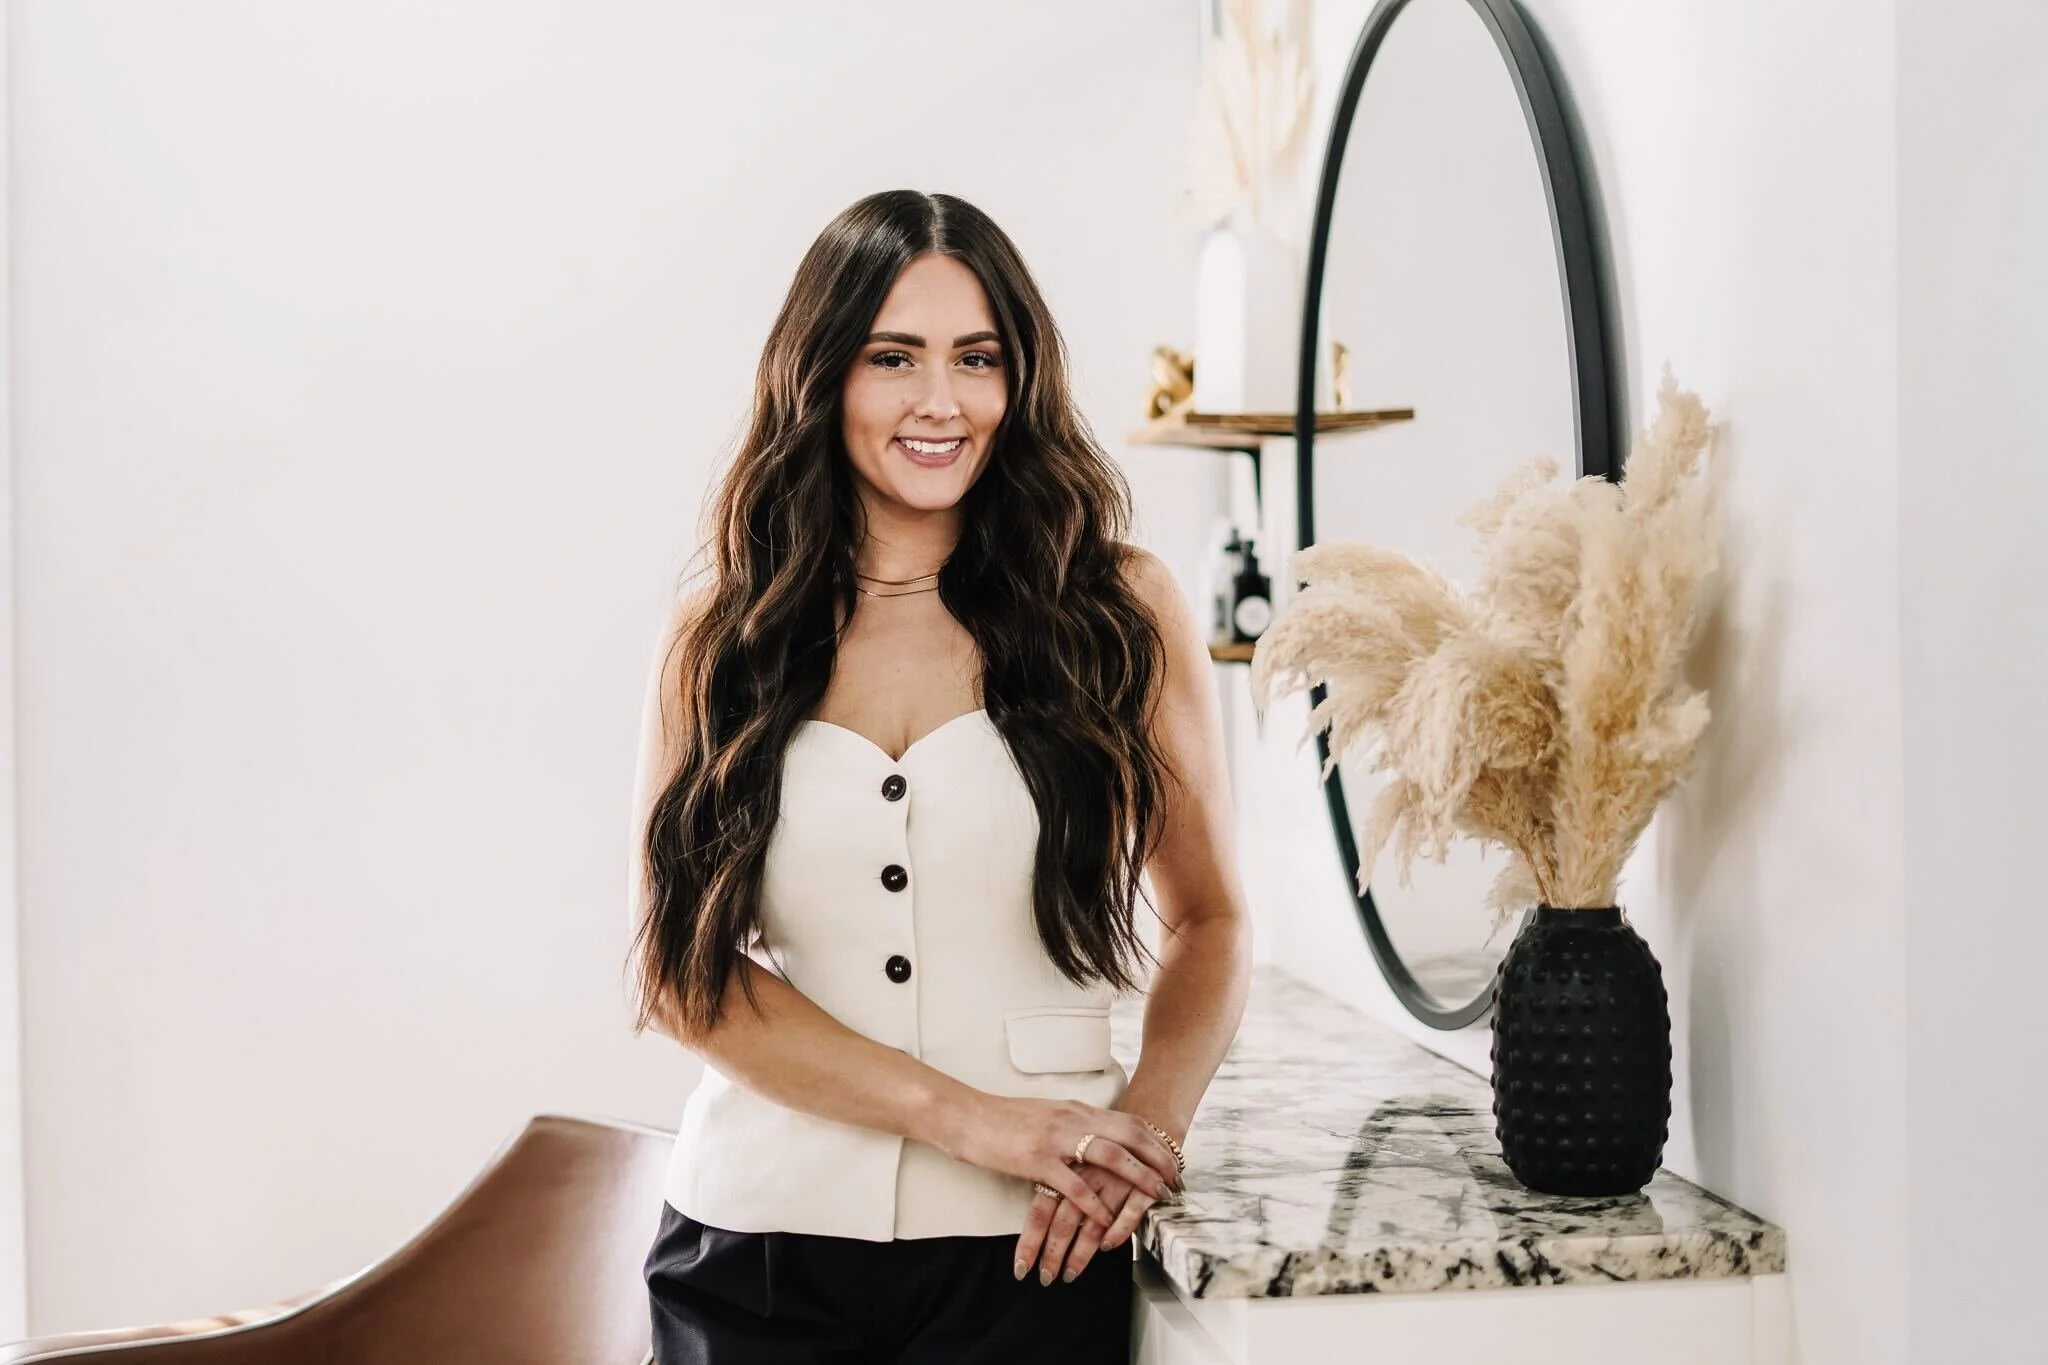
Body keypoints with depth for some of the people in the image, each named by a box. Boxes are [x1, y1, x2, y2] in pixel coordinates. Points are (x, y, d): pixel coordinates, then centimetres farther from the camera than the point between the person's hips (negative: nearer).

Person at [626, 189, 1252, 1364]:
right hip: (758, 1247, 1)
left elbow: (1209, 921, 6)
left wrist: (1150, 1119, -13)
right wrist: (971, 1117, -14)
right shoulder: (723, 631, 1)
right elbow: (681, 965, -4)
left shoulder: (1119, 609, 0)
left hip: (1024, 1254, -1)